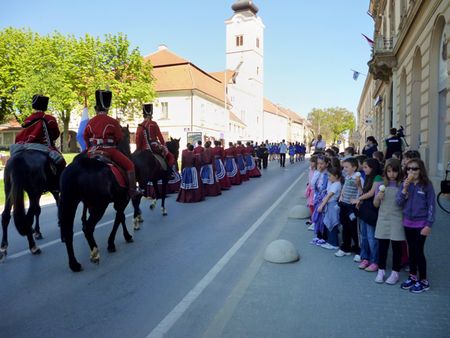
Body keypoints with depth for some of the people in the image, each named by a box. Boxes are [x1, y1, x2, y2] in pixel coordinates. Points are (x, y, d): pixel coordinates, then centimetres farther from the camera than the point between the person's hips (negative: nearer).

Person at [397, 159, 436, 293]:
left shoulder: (426, 185, -9)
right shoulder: (404, 184, 1)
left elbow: (431, 205, -8)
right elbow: (399, 203, -3)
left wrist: (428, 225, -12)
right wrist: (405, 189, -17)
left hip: (421, 224, -4)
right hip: (408, 223, 4)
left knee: (419, 251, 1)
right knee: (411, 250, 14)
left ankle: (423, 280, 16)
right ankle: (412, 276, 28)